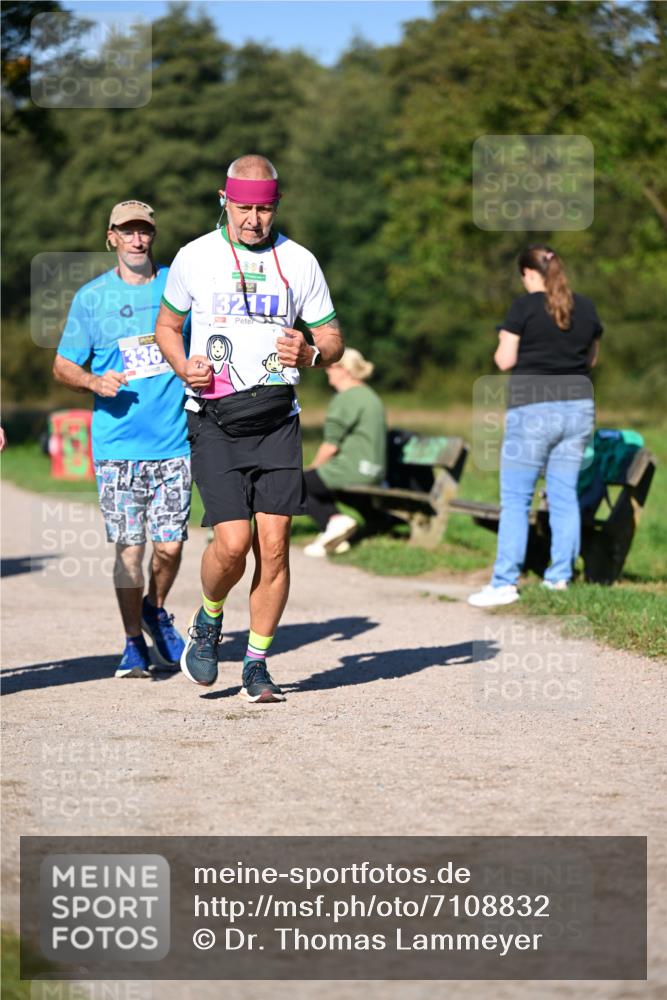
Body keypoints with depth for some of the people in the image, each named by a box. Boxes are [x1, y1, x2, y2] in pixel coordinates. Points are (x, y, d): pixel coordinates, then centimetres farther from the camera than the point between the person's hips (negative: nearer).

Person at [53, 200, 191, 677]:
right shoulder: (92, 296, 5)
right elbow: (62, 366, 9)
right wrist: (94, 381, -10)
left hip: (174, 441, 1)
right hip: (117, 443, -1)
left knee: (170, 545, -2)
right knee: (128, 547, -3)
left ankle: (156, 610, 28)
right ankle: (135, 643, 12)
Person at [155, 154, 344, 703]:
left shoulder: (299, 261, 6)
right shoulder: (195, 256, 4)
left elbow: (333, 339, 12)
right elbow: (167, 326, 17)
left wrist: (310, 353, -12)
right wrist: (185, 367, -4)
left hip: (277, 417, 2)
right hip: (215, 418, -1)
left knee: (274, 545, -4)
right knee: (232, 543, -13)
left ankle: (257, 665, 10)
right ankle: (209, 619, 19)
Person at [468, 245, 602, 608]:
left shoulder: (524, 307, -8)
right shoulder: (586, 308, 7)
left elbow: (505, 361, -7)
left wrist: (504, 343, 12)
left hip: (533, 408, -5)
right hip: (578, 404, 5)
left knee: (515, 499, -1)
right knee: (565, 494, 10)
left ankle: (504, 583, -4)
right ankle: (560, 576, 11)